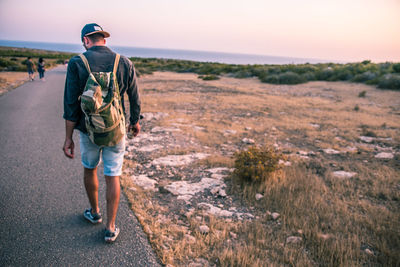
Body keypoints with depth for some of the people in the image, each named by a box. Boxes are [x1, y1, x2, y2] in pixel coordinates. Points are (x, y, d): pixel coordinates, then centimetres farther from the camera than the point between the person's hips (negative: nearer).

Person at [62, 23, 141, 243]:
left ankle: (94, 213, 41)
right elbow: (134, 99, 2)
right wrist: (135, 122, 18)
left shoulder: (77, 63, -11)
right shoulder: (124, 63, -5)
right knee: (113, 177, 9)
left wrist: (68, 138, -5)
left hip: (89, 130, -1)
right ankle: (110, 227, 16)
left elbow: (71, 105, -12)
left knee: (90, 170, 22)